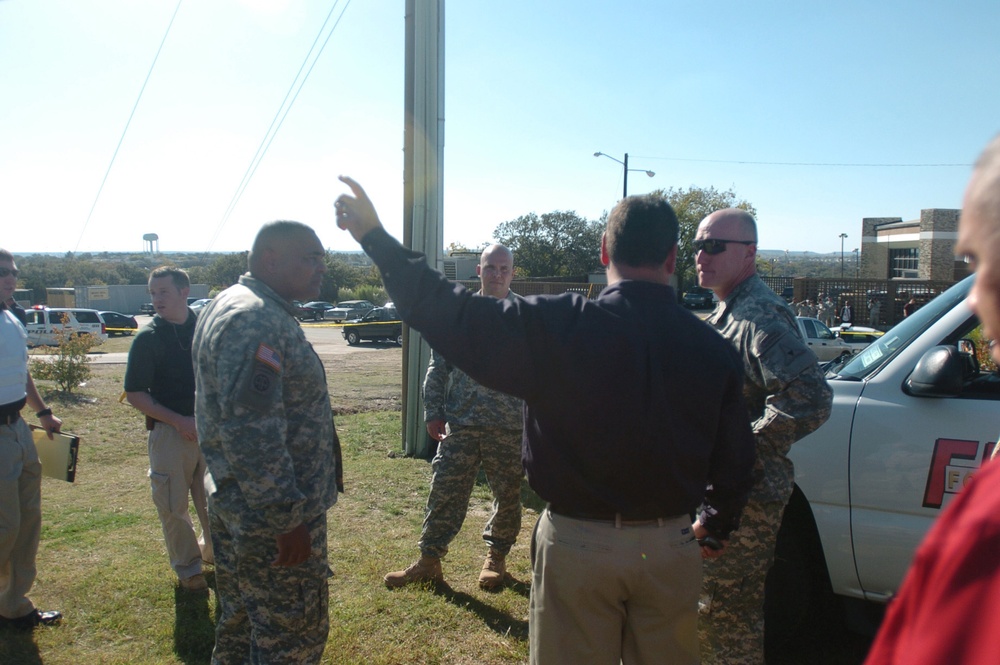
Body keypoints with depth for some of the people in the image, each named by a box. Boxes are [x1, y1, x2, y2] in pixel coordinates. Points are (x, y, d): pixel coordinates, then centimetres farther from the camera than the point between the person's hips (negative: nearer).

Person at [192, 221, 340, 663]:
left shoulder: (232, 306, 12)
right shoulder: (255, 320, -22)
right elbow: (250, 432, -29)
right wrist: (287, 518, -23)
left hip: (235, 506, 10)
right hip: (270, 517, -10)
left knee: (240, 625, 23)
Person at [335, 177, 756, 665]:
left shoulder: (559, 326, -17)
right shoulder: (713, 348, -5)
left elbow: (453, 317, -15)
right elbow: (735, 457, 4)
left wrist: (374, 235, -6)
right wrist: (718, 528, 23)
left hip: (579, 545, -3)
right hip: (671, 547, 3)